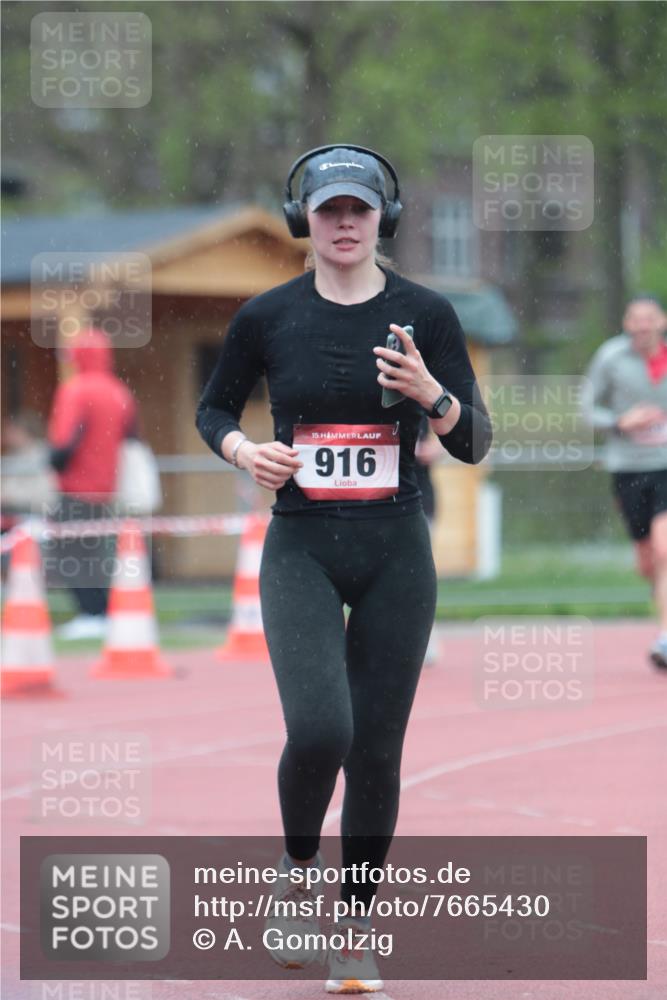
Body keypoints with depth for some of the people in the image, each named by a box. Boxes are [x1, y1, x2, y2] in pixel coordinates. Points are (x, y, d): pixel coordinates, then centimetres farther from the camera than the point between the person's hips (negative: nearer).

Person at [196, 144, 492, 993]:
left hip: (396, 552, 1)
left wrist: (431, 393, -20)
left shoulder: (425, 315, -1)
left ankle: (356, 932, 21)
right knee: (319, 730, -21)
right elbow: (212, 410, 14)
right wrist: (243, 450, -7)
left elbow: (474, 445, 0)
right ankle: (298, 872, 9)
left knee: (376, 751, 3)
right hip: (300, 549, -1)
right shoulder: (267, 317, 0)